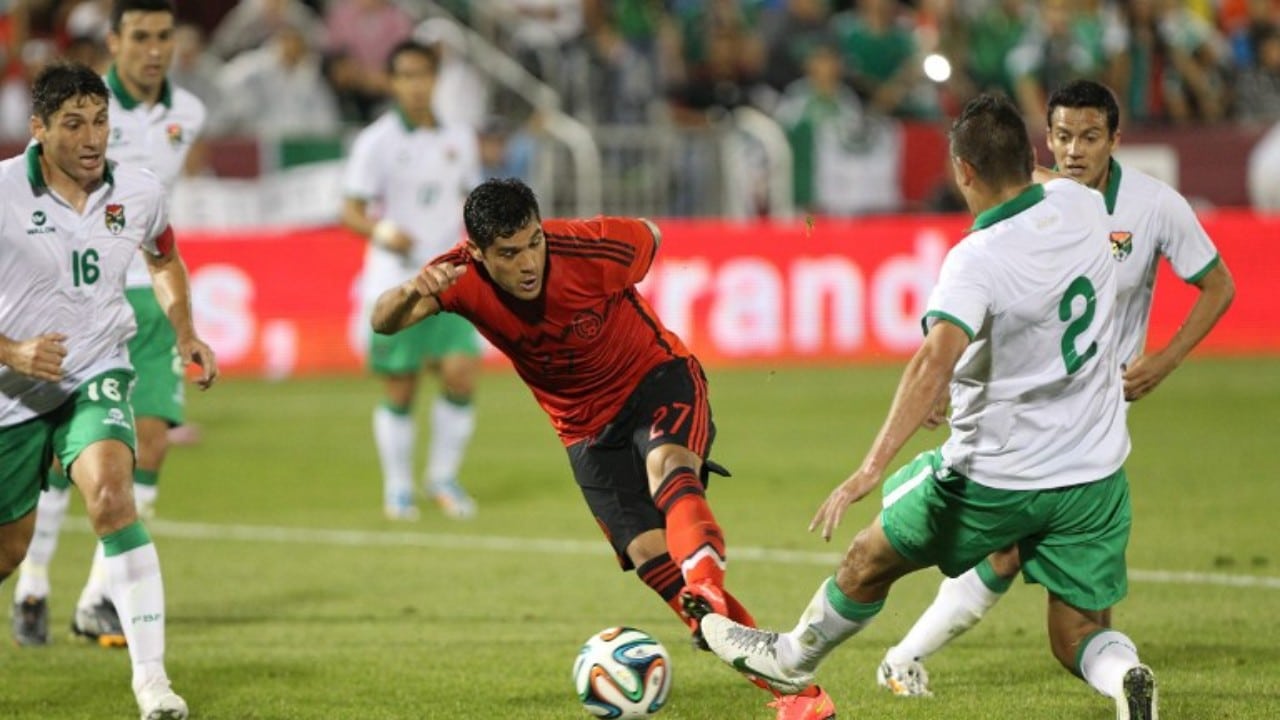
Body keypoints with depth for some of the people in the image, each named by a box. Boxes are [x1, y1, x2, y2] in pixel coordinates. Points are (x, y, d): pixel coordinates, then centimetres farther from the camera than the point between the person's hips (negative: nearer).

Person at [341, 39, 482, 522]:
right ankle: (397, 489, 17)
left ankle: (444, 478, 11)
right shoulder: (377, 142, -4)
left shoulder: (459, 139, 9)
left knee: (461, 375, -8)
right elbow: (350, 211, -5)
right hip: (395, 285, -3)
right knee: (399, 392, 0)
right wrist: (382, 231, -24)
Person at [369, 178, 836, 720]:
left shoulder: (595, 249, -24)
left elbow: (649, 236, -1)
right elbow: (383, 323, -32)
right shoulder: (463, 275, -20)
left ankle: (706, 581, -64)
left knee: (667, 467, -37)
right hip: (588, 431, 2)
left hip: (657, 378, -2)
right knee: (657, 565, -11)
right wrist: (412, 291, -55)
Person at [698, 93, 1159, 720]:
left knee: (872, 557, 21)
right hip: (1095, 475, 5)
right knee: (1078, 638, 11)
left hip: (993, 477, -5)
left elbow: (935, 360, -37)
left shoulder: (976, 261, -22)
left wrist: (872, 468, -42)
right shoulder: (1081, 206, -5)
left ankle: (791, 658, 43)